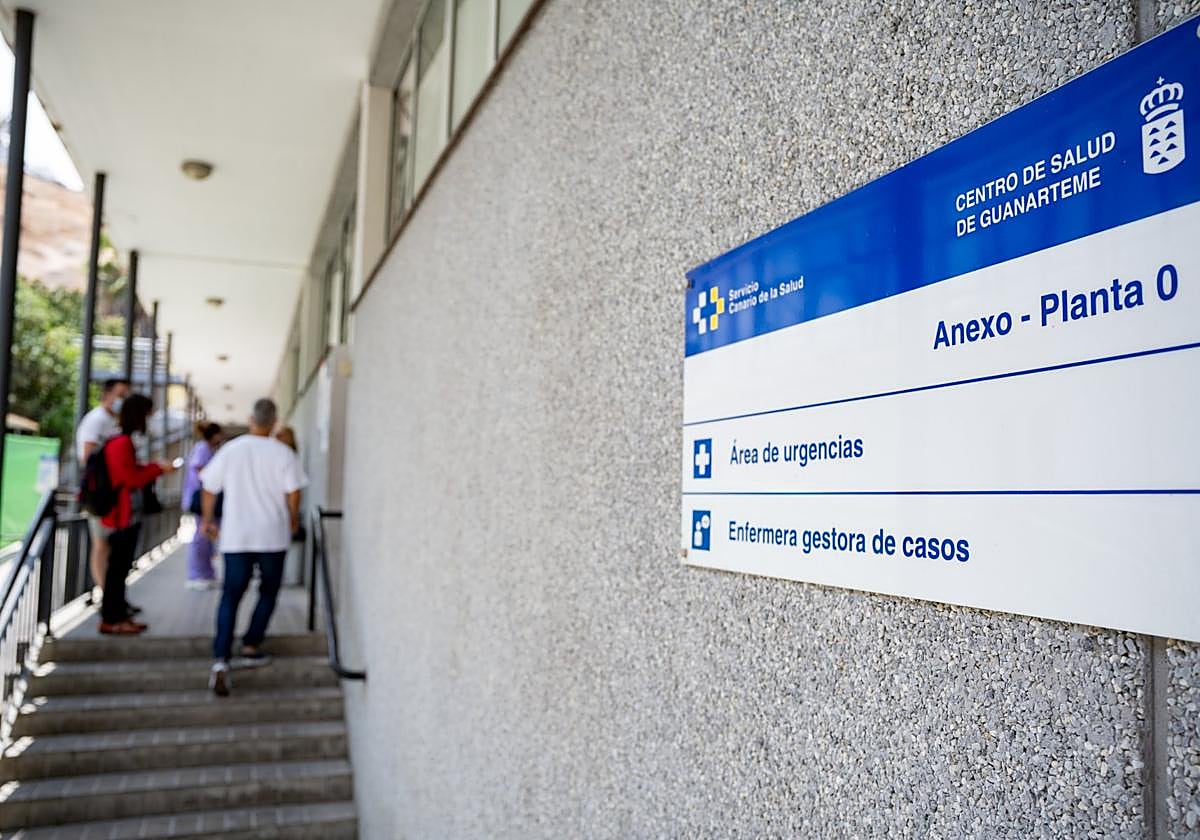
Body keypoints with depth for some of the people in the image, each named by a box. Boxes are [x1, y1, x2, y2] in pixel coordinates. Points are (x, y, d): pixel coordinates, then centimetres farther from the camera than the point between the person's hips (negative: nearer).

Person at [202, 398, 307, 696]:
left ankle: (220, 659, -12)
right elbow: (293, 493, -6)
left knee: (230, 596, 2)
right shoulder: (283, 454, -5)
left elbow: (209, 489, 6)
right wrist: (294, 520, 12)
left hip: (236, 536, 1)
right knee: (268, 592, 18)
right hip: (273, 536, -1)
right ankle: (251, 647, 19)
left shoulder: (230, 450, 1)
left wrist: (208, 521, 20)